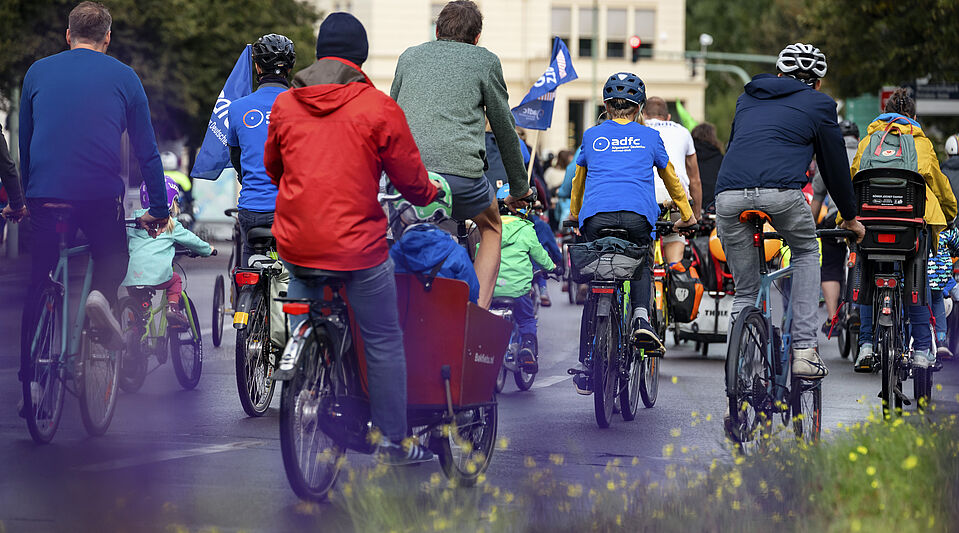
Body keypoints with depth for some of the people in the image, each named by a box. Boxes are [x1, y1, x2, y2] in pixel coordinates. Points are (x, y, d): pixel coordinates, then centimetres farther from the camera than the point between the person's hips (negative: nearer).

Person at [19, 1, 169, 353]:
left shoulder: (37, 72, 12)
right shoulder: (123, 77, 7)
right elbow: (147, 151, 8)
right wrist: (159, 210, 14)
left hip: (44, 192, 1)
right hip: (102, 192, -1)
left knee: (38, 279, 12)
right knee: (113, 257, 21)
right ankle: (103, 295, -11)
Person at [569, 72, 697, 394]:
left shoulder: (592, 136, 23)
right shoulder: (649, 137, 20)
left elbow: (578, 182, 38)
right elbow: (671, 179, 33)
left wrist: (574, 216, 56)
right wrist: (687, 215, 48)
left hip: (595, 218, 1)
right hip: (637, 216, -1)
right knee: (642, 266, 28)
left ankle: (586, 366, 8)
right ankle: (641, 318, 0)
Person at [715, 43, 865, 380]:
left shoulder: (748, 99, 33)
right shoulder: (819, 104, 20)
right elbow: (835, 164, 24)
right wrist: (850, 217, 37)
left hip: (728, 195, 3)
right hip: (781, 192, -3)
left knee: (745, 292, 19)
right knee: (806, 254, 26)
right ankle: (804, 350, 13)